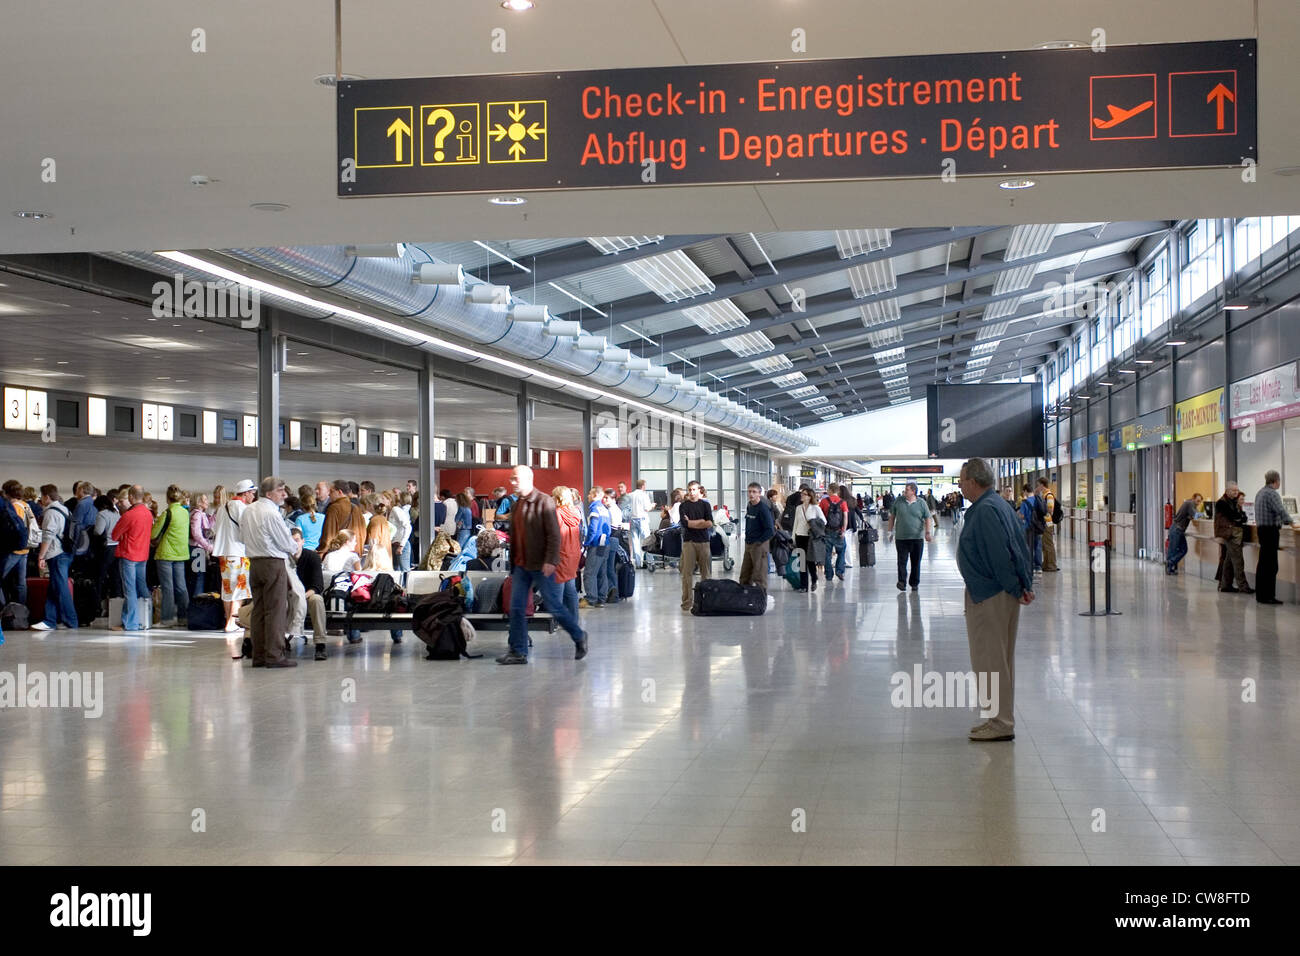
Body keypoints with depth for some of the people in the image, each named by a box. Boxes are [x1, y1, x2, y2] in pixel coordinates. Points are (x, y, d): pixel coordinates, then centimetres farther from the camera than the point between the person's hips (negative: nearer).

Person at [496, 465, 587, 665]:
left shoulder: (544, 501, -10)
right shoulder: (517, 505, 13)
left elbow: (554, 534, -15)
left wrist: (550, 561, -22)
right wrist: (513, 565, 17)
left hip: (541, 566, -7)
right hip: (521, 566, 7)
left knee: (555, 607, 1)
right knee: (516, 608, 2)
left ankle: (579, 637, 20)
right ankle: (518, 652, 7)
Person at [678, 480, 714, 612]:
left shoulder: (705, 505, 9)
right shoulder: (684, 506, 5)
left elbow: (710, 523, -2)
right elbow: (685, 523, -10)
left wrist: (692, 523, -9)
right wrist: (701, 522, -7)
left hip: (703, 541, 2)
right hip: (689, 541, -2)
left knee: (706, 571, 4)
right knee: (687, 572, -4)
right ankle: (687, 602, -1)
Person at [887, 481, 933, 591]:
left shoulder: (921, 503, 0)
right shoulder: (898, 501, 3)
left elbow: (927, 518, 2)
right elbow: (892, 516, 12)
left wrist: (927, 532, -9)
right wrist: (890, 530, 10)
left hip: (917, 538, 0)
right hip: (901, 537, 0)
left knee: (916, 562, 6)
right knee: (902, 561, -2)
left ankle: (914, 583, 16)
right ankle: (902, 582, 4)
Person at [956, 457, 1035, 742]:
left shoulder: (985, 511, -19)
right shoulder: (999, 504, 14)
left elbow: (999, 556, -23)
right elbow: (1020, 546, 15)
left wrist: (1016, 590, -16)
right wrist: (1025, 585, 12)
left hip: (989, 597, -11)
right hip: (1001, 593, 11)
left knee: (990, 662, -3)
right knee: (1000, 660, 16)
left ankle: (1001, 724, 2)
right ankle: (1001, 719, 23)